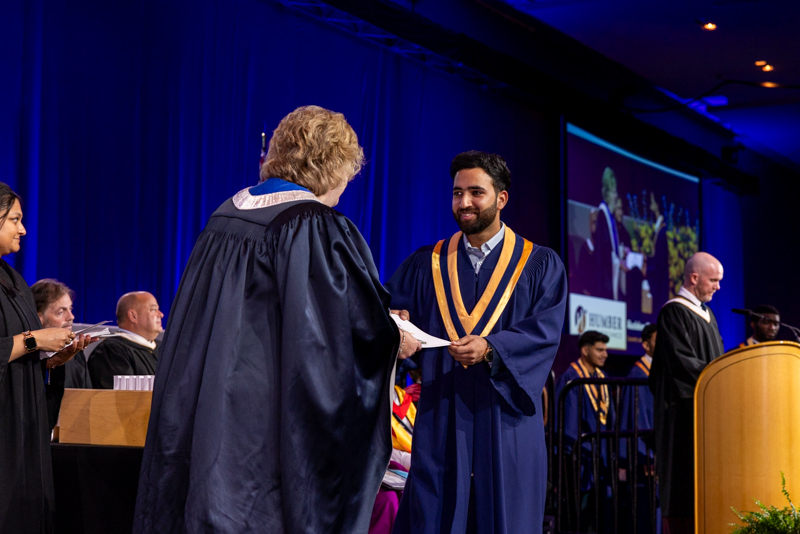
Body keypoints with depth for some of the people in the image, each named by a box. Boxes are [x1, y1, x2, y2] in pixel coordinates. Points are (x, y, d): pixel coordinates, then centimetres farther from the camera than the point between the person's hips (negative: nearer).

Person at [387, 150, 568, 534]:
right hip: (440, 420, 2)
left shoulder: (540, 265, 6)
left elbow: (545, 331, -7)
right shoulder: (426, 264, 12)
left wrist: (489, 348, -22)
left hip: (505, 423, -1)